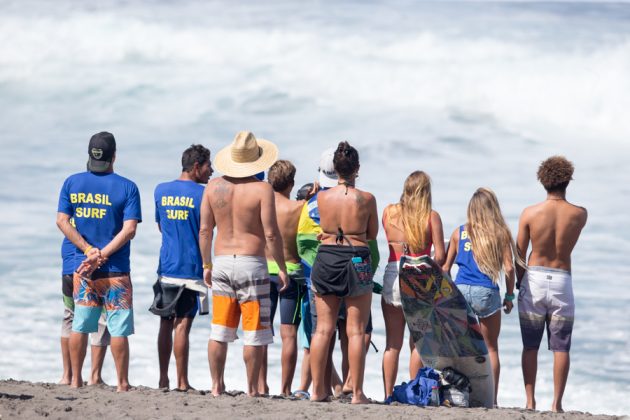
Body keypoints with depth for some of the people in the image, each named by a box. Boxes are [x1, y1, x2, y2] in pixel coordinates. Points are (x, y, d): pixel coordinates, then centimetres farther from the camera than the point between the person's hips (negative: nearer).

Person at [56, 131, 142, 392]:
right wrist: (101, 255, -15)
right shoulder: (126, 188, -6)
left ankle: (76, 380, 13)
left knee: (80, 325, 9)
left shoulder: (72, 183, 3)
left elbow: (62, 221, -4)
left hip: (81, 268, 3)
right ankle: (122, 384, 2)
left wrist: (89, 250, -8)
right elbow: (129, 229, -14)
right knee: (119, 328, 1)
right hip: (115, 271, -3)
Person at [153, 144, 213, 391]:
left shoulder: (161, 191, 9)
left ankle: (163, 379, 14)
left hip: (166, 266, 5)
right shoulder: (203, 194, -8)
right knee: (183, 324, -6)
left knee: (166, 323, 11)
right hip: (191, 268, -5)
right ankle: (182, 382, -5)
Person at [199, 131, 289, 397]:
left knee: (219, 332, 9)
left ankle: (216, 386, 11)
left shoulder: (213, 187, 5)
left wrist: (206, 265, 17)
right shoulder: (262, 190, -9)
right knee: (254, 333, 1)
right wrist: (282, 269, -4)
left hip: (221, 263, 5)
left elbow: (205, 230, 7)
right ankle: (252, 390, 3)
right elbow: (271, 233, -12)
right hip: (251, 264, -5)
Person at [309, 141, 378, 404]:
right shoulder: (366, 199, -7)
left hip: (326, 257, 2)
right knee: (356, 331, 2)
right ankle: (357, 392, 1)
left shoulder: (322, 197, -2)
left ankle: (317, 390, 8)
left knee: (323, 329, 8)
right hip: (357, 259, -2)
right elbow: (373, 234, 5)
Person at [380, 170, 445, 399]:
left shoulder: (389, 212, 4)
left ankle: (388, 395, 4)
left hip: (392, 276, 2)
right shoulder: (431, 216, -3)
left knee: (392, 344, 7)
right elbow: (440, 256, -5)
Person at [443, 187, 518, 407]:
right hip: (486, 292, -1)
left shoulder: (459, 233, 7)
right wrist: (509, 296, 9)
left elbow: (445, 267, 9)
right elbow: (509, 268, -2)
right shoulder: (500, 234, 1)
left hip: (460, 290, 1)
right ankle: (492, 399, 5)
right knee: (491, 348, 8)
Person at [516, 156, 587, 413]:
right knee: (561, 348, 4)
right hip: (562, 282, 0)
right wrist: (562, 202, 14)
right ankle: (557, 403, 1)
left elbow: (519, 254, -1)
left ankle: (530, 401, 7)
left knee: (530, 346, 9)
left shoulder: (530, 213, -8)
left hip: (534, 279, 0)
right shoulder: (579, 215, -6)